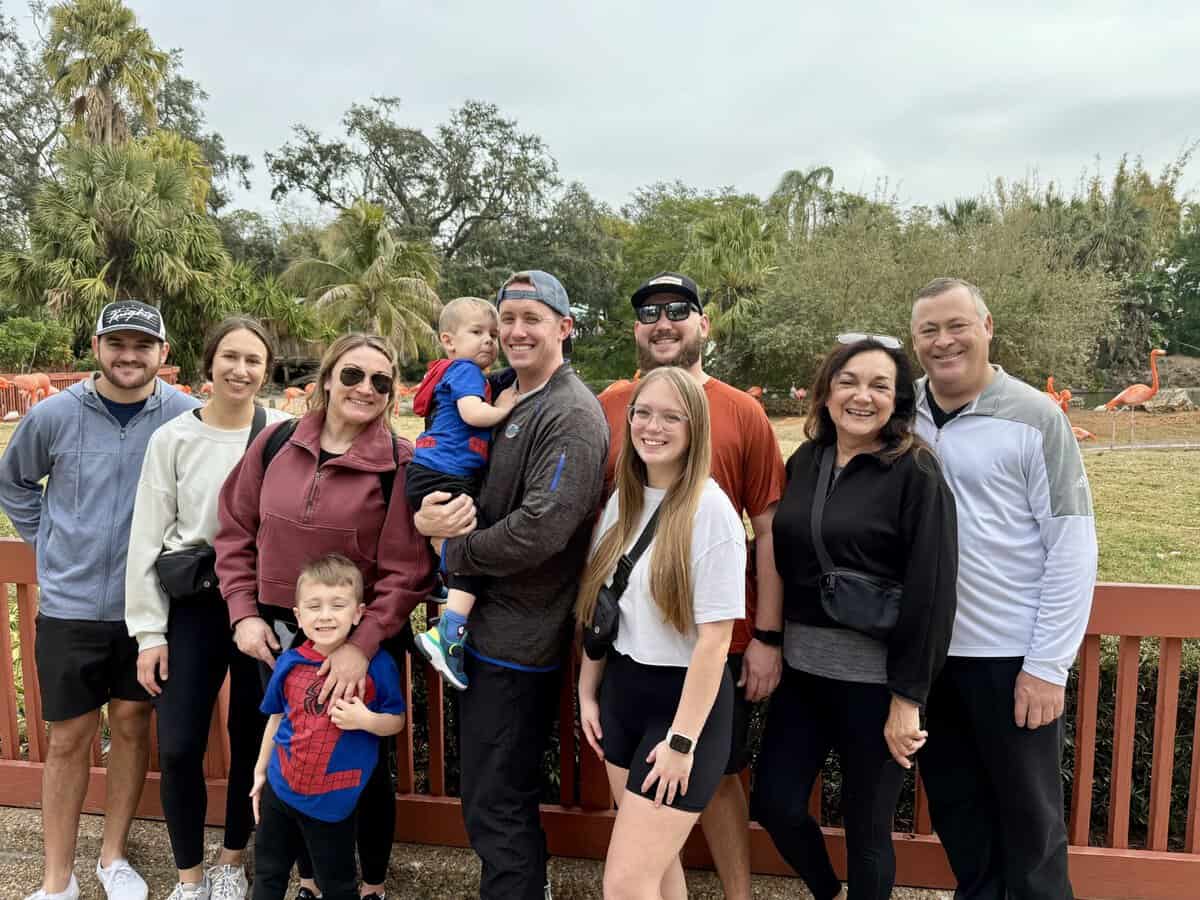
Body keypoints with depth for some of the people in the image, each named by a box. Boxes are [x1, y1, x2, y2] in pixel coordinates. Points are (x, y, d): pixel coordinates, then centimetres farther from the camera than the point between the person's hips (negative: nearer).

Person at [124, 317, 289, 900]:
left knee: (253, 740, 10)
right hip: (193, 604, 1)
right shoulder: (172, 439, -2)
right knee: (178, 747, 2)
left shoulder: (285, 435, -4)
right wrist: (149, 632, -2)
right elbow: (147, 538, 0)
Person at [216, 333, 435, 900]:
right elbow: (235, 532, 4)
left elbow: (406, 571, -15)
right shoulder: (275, 444, -3)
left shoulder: (401, 464, -14)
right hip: (280, 636, 4)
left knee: (365, 765, 12)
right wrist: (244, 614, -4)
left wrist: (363, 645, -21)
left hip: (363, 643, -3)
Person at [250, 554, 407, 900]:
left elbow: (396, 720, -8)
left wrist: (365, 720, -27)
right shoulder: (290, 663, -8)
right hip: (281, 788, 4)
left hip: (333, 799, -4)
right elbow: (278, 717, 9)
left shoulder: (376, 663, -18)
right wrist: (260, 771, 16)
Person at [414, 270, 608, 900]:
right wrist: (428, 514, -9)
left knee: (494, 805, 3)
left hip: (519, 640, -9)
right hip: (484, 626, 9)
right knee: (498, 794, 23)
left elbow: (541, 529, -25)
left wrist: (451, 550, -12)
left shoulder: (572, 415, -16)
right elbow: (449, 474, 14)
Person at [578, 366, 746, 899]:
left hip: (685, 699, -6)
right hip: (621, 689, 6)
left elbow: (714, 639, -18)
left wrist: (683, 740, -17)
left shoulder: (710, 512, -17)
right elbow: (601, 608, 10)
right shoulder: (620, 501, 3)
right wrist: (588, 692, 10)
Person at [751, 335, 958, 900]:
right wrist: (771, 644, 9)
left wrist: (908, 698, -14)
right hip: (801, 667, 5)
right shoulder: (804, 462, 5)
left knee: (867, 826, 9)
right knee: (774, 802, 10)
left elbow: (931, 591, -13)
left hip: (874, 677, -5)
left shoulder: (916, 473, -10)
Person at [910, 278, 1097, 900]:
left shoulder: (1035, 417, -9)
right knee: (952, 805, 18)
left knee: (1028, 816, 11)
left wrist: (1048, 665, -12)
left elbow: (1074, 547, -10)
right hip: (929, 652, 4)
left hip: (1012, 655, -4)